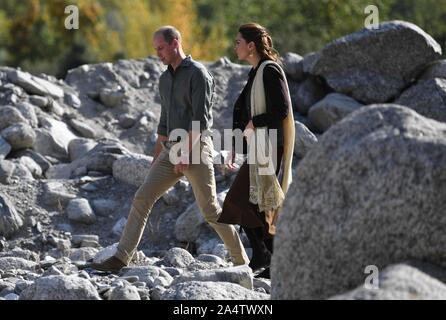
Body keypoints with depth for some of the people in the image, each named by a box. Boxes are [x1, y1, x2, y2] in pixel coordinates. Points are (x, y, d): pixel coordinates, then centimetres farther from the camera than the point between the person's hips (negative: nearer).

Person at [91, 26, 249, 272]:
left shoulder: (197, 74, -9)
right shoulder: (166, 79, 17)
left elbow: (200, 118, -17)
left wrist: (185, 154, -22)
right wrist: (156, 161, 21)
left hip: (195, 149, -7)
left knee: (210, 210, -3)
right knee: (142, 199, -4)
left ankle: (240, 260, 11)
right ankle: (120, 259, -7)